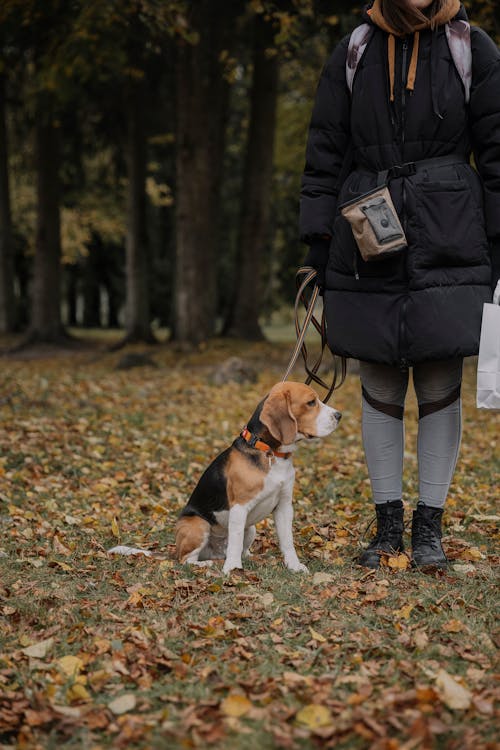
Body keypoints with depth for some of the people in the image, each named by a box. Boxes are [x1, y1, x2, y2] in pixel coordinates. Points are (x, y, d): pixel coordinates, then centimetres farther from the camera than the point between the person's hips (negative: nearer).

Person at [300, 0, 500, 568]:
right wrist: (317, 242, 3)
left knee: (440, 388, 2)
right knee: (380, 390, 6)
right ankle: (387, 525, 17)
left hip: (446, 249, -1)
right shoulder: (350, 56, 6)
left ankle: (429, 527, 13)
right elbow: (325, 155, 8)